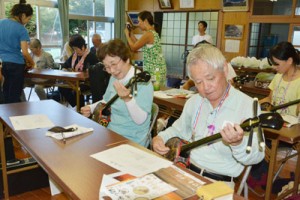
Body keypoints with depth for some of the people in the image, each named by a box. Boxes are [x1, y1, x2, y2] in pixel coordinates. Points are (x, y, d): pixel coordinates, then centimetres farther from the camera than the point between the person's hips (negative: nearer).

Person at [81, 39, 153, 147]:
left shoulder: (142, 82, -18)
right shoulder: (114, 78, 5)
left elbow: (140, 120, -23)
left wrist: (128, 99, -38)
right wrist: (91, 108, 4)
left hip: (131, 141, -7)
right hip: (110, 134, 7)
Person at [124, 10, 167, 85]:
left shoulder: (148, 34, -15)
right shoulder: (153, 32, 14)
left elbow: (133, 47, -9)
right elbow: (138, 44, 21)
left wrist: (127, 35, 4)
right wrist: (131, 33, 20)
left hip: (153, 68, -10)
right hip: (157, 67, 10)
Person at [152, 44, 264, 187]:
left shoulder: (248, 105, -14)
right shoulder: (194, 101, 4)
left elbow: (256, 157, -16)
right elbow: (179, 129, 18)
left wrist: (238, 144, -36)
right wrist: (160, 138, -2)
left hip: (222, 182, -4)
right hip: (188, 171, 5)